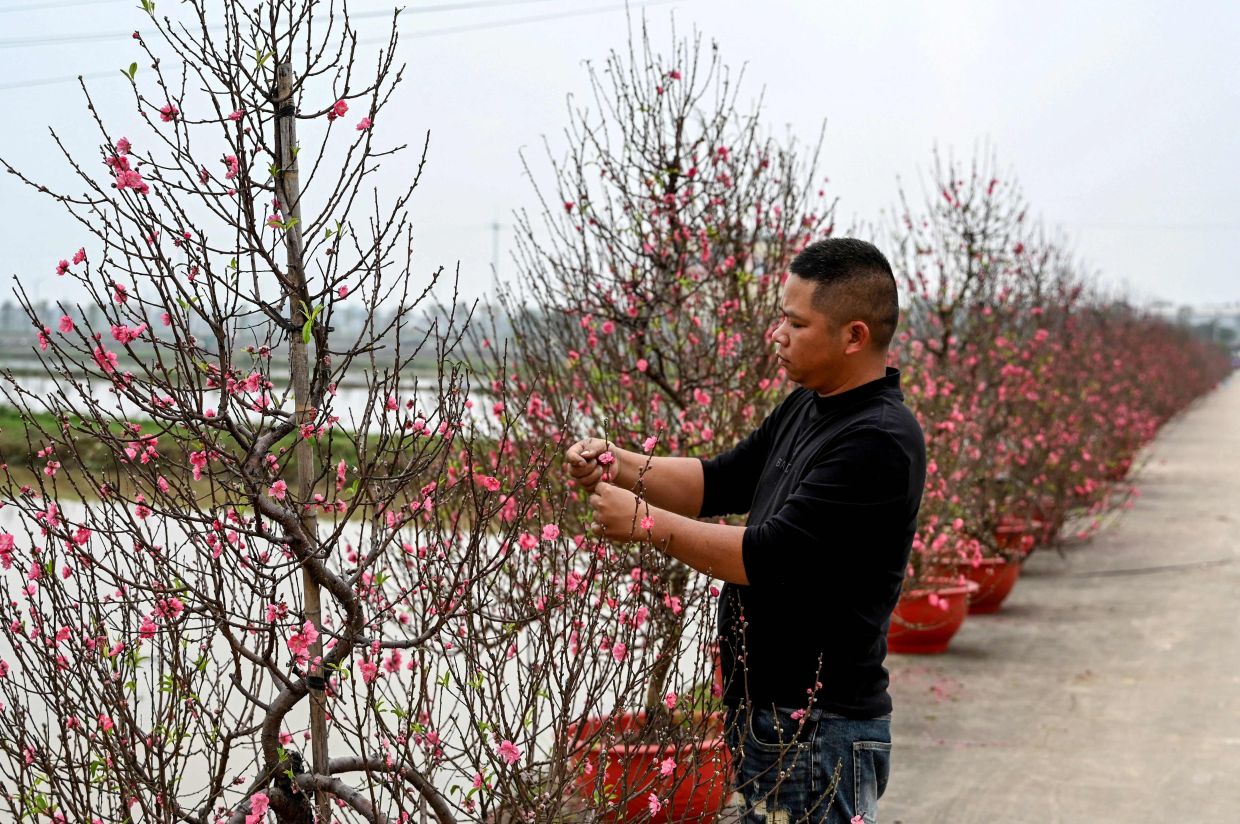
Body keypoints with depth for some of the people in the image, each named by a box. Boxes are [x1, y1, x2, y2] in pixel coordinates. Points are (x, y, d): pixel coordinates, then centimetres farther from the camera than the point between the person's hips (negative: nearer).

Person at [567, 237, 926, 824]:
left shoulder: (880, 441, -21)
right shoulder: (805, 408, 8)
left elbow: (767, 555, -24)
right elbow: (720, 483, 16)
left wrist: (644, 522, -15)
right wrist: (618, 465, 1)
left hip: (819, 731, -9)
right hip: (765, 712, 9)